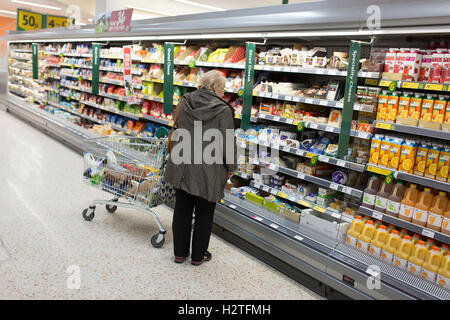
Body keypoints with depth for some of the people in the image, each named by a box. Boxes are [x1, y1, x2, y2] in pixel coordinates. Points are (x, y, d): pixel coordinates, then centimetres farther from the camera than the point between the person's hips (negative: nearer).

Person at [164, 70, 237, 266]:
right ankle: (198, 255, 26)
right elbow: (228, 143, -13)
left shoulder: (185, 102, 2)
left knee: (182, 210, 16)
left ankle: (179, 253, 29)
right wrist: (231, 167, 2)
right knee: (204, 213, 13)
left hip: (181, 167, 5)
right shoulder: (223, 110, -14)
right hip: (208, 172, -4)